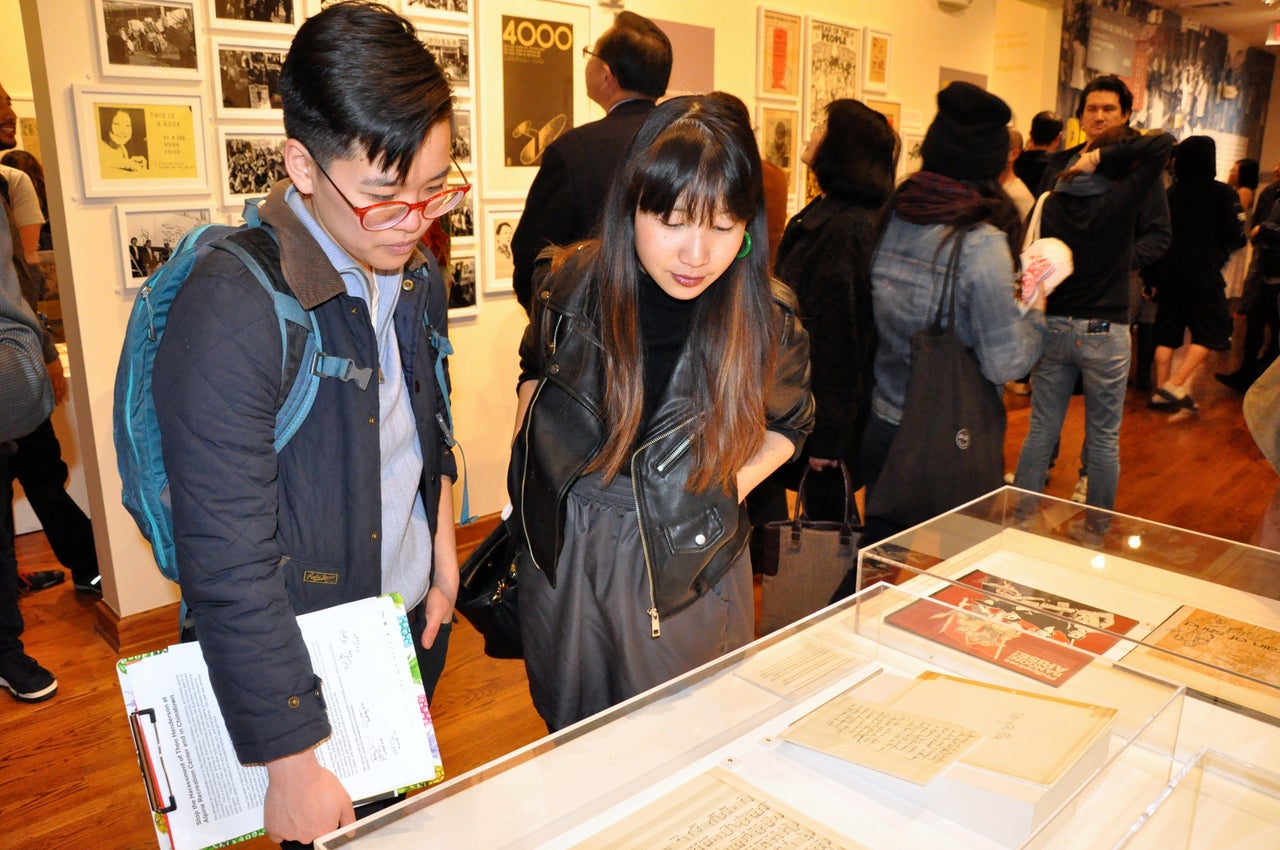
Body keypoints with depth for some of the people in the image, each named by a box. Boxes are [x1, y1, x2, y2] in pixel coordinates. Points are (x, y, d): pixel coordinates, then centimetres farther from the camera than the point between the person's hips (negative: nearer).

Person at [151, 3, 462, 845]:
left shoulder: (419, 276, -2)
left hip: (418, 623, 6)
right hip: (297, 656, -6)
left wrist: (444, 557, 11)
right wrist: (293, 765, -21)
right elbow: (228, 564, -26)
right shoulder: (233, 307, -26)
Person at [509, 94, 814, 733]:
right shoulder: (571, 284, -12)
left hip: (689, 564, -1)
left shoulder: (767, 320, -15)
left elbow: (788, 424, 4)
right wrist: (524, 461, -1)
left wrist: (726, 488, -9)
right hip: (563, 549, 2)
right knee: (570, 734, 23)